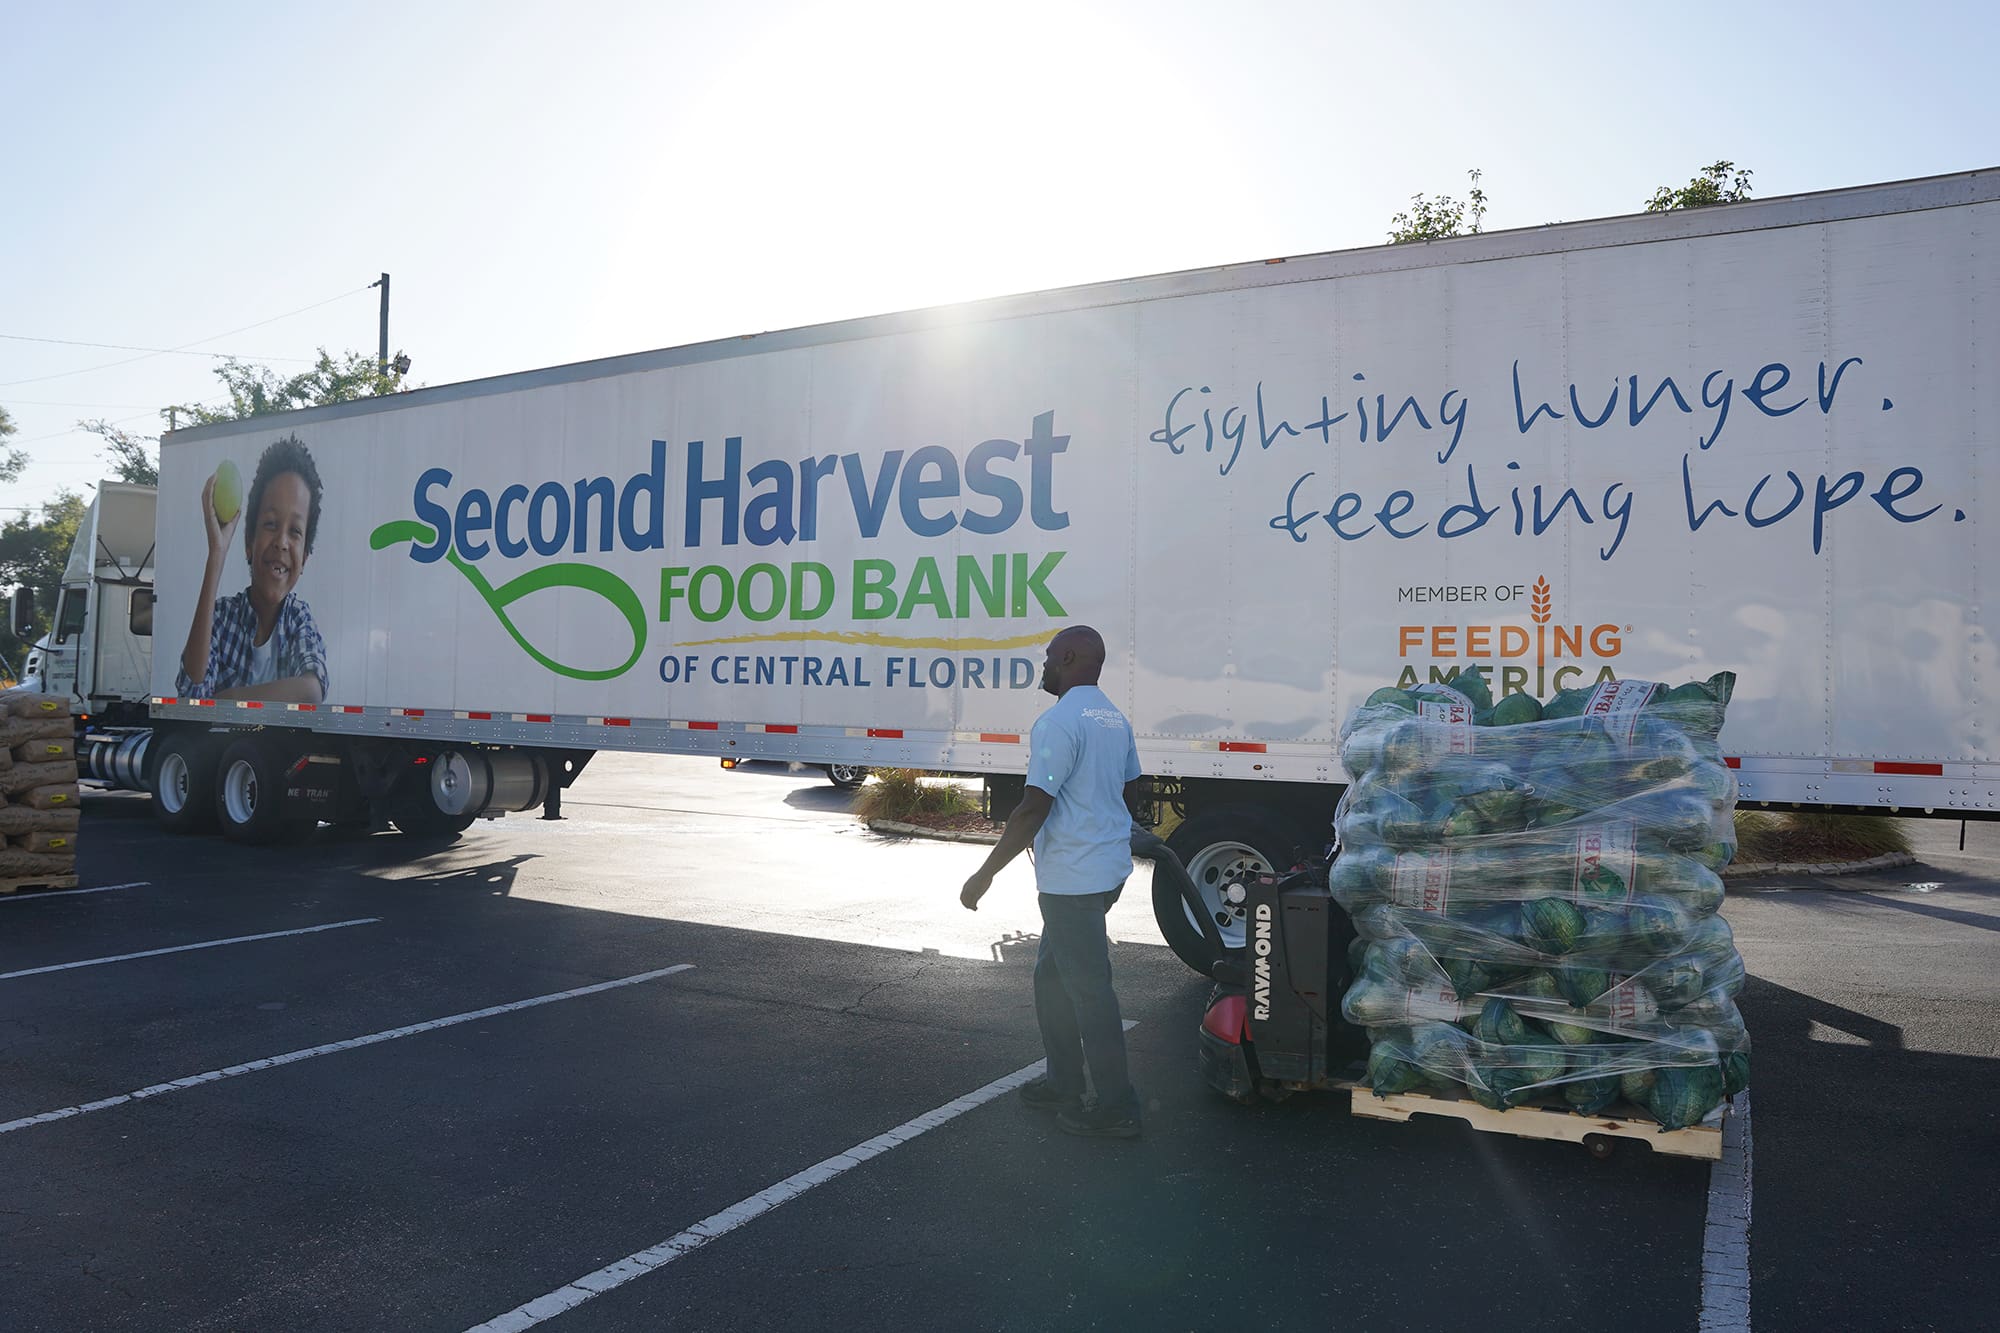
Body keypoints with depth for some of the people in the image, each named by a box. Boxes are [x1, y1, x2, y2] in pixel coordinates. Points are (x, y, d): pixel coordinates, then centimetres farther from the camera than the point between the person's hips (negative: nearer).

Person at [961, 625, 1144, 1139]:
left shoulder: (1058, 722, -18)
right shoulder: (1114, 718, 12)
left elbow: (1033, 809, -22)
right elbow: (1130, 791, 21)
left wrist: (985, 874, -17)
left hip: (1074, 879, -10)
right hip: (1109, 868, 10)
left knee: (1089, 989, -1)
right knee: (1053, 976, 20)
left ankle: (1116, 1107, 8)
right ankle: (1063, 1083, 28)